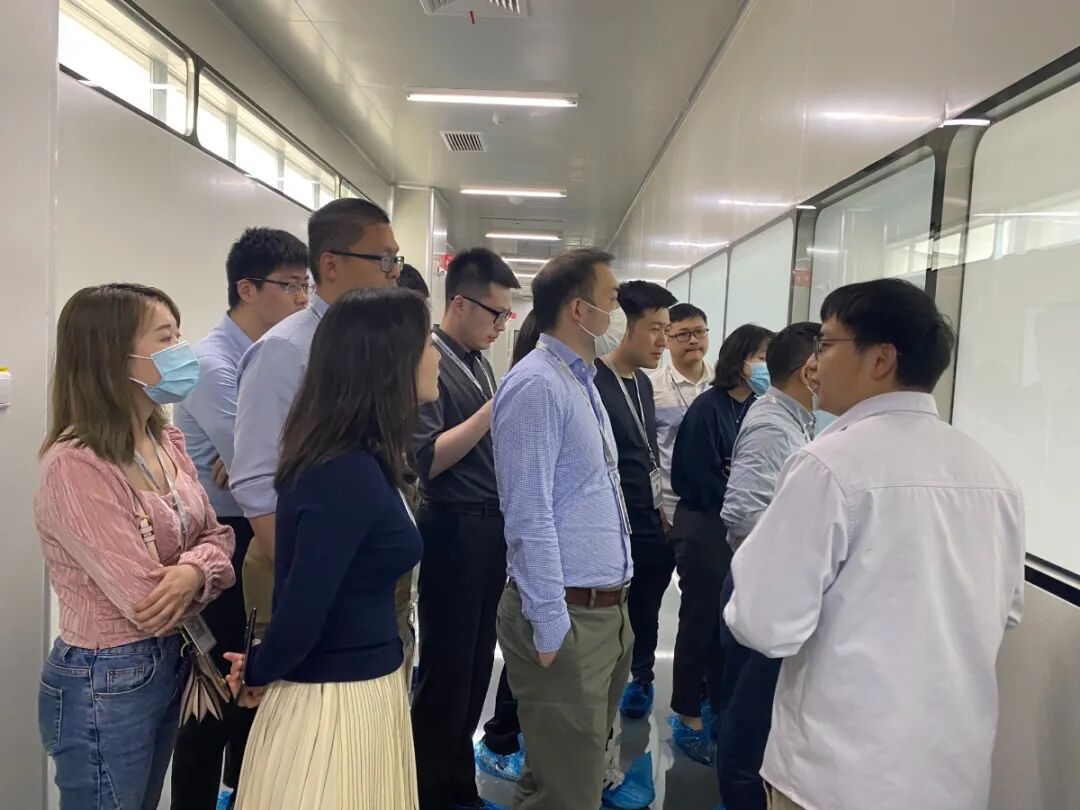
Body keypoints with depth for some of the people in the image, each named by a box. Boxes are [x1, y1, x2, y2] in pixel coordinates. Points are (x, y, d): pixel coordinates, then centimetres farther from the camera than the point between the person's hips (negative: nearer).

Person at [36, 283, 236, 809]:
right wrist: (190, 578, -5)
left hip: (169, 664, 8)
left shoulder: (166, 441, 2)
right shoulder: (75, 466, -24)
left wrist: (194, 572, -20)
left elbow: (215, 535, 2)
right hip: (105, 684, -8)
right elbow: (146, 600, -26)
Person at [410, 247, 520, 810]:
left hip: (491, 528, 8)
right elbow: (426, 460, -21)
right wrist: (495, 407, -23)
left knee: (476, 668, 16)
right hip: (454, 531, -8)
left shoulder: (479, 361, 12)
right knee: (446, 673, 6)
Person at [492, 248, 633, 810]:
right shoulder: (536, 386, -17)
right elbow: (530, 517, -20)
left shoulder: (582, 380, 13)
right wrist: (551, 627, -18)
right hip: (568, 616, -9)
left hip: (609, 609, 9)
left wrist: (612, 606, 17)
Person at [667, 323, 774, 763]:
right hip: (705, 529, -6)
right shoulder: (709, 407, -13)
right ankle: (688, 718, 21)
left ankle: (720, 709, 32)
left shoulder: (758, 409, 5)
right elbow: (700, 477, -16)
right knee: (700, 623, 5)